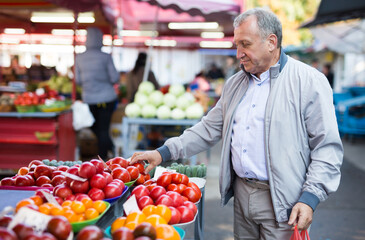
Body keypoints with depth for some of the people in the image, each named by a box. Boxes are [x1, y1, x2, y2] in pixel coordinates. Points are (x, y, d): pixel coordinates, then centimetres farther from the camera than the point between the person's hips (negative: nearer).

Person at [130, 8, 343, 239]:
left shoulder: (309, 82, -8)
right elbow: (210, 128, 15)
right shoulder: (235, 83, 12)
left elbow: (327, 148, -11)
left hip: (281, 202, -6)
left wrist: (310, 198, -19)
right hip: (241, 194, 6)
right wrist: (164, 152, 6)